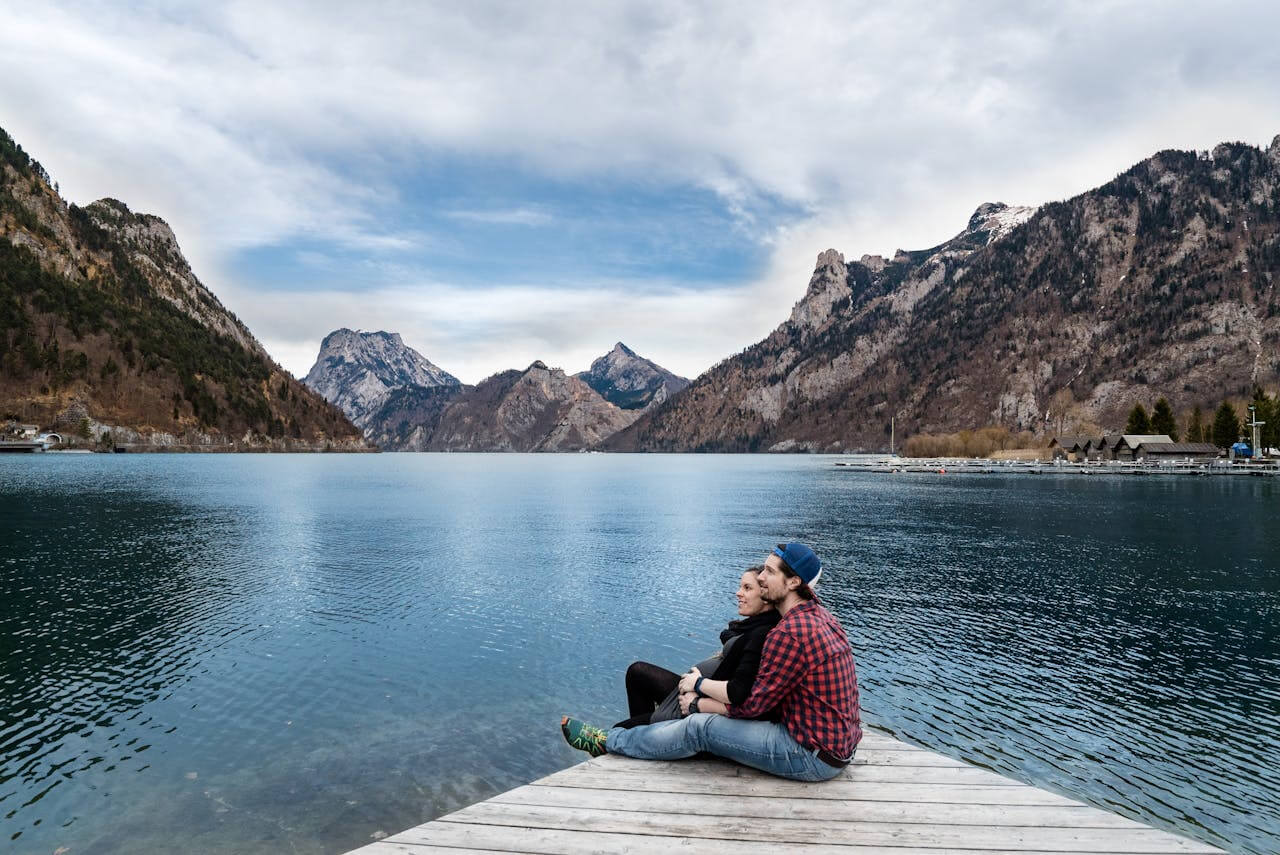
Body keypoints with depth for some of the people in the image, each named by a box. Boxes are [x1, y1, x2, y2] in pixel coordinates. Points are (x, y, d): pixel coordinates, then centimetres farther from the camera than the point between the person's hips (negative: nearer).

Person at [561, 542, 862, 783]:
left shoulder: (790, 633, -25)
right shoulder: (819, 615, 6)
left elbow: (752, 703, -18)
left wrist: (699, 703, -2)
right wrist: (704, 685, 9)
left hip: (815, 756, -9)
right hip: (838, 742, 9)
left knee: (700, 727, -6)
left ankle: (608, 742, 13)